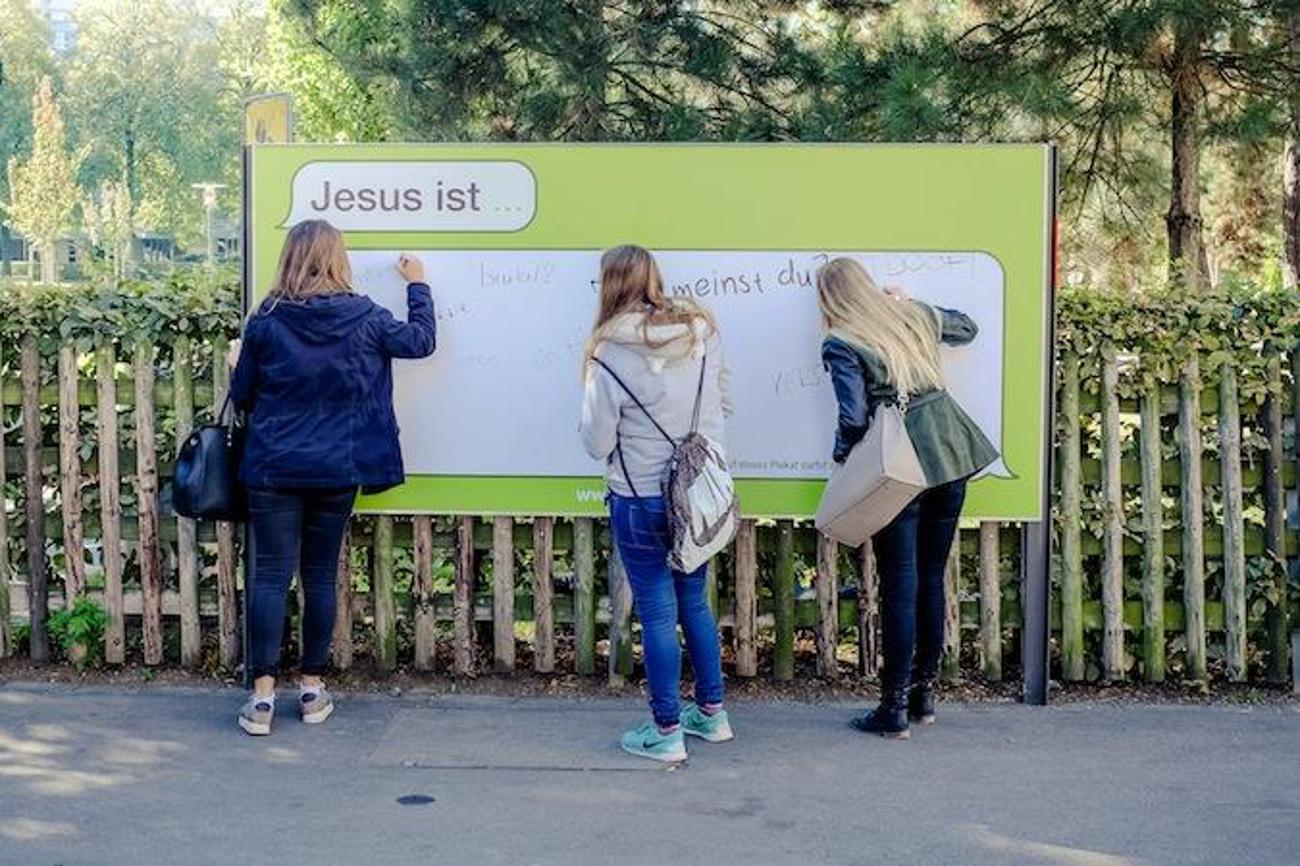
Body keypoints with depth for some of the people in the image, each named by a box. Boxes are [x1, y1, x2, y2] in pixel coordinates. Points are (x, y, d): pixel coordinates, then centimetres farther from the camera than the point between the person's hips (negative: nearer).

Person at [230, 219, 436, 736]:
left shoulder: (266, 322, -6)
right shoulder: (362, 317, -5)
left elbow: (241, 397, 3)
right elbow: (420, 341, 12)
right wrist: (417, 286, 26)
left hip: (272, 470, -1)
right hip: (337, 471, 1)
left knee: (270, 576, 3)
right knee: (320, 577, 11)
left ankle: (262, 694, 0)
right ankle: (312, 689, 19)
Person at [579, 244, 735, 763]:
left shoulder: (610, 355, -18)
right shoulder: (702, 332, -4)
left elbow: (597, 443, -13)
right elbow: (724, 404, 6)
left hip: (641, 500, -5)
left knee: (657, 612, 6)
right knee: (694, 600, 21)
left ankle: (666, 734, 17)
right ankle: (711, 713, 32)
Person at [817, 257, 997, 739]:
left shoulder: (841, 345, -7)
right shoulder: (914, 315, 10)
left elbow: (854, 417, -13)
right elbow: (966, 329, 30)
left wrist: (841, 454, 6)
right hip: (950, 454, 6)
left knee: (900, 587, 0)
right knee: (931, 578, 14)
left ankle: (895, 709, 6)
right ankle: (924, 694, 24)